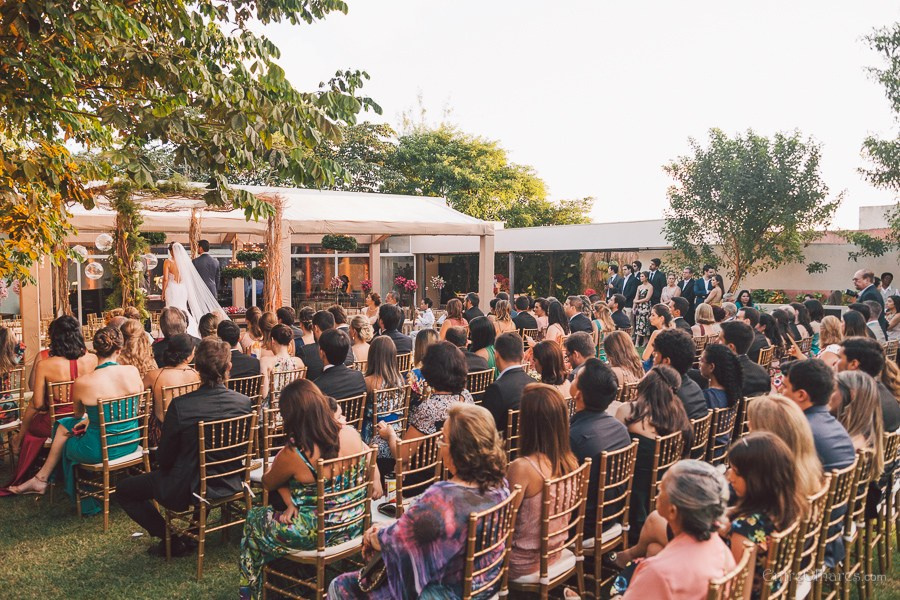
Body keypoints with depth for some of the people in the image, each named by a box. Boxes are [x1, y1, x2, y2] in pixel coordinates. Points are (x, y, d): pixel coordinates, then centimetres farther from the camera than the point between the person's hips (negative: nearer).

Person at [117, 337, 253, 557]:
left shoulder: (180, 405, -25)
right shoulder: (244, 403, -15)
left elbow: (164, 458, -12)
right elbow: (242, 451, 1)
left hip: (187, 491, -5)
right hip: (229, 486, 5)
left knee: (124, 489, 17)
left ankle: (172, 541, 14)